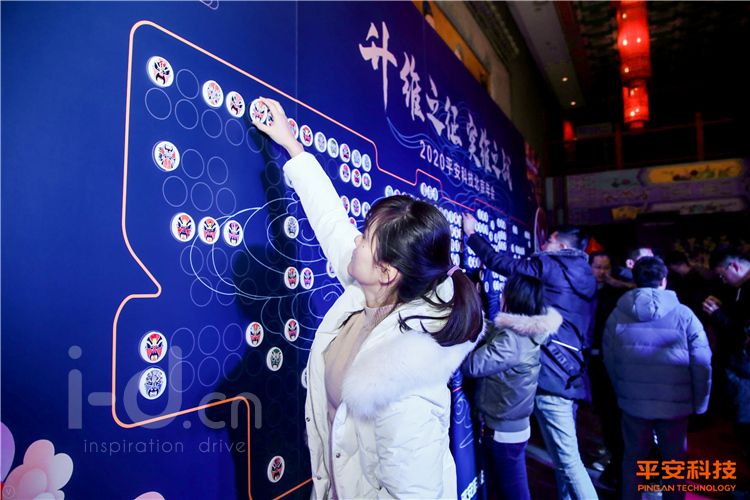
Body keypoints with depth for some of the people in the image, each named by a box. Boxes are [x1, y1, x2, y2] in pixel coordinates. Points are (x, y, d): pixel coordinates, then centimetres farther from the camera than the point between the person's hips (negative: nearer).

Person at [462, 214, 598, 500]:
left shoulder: (548, 265, -5)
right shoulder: (585, 277, 16)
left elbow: (499, 262, -2)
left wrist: (472, 234, 11)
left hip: (551, 373, -8)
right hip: (571, 372, 9)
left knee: (567, 460, -1)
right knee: (564, 456, 18)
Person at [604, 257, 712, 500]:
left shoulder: (617, 315, -6)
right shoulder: (684, 315, -11)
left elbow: (609, 360, -2)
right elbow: (702, 364, -10)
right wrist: (699, 403, 3)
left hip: (632, 402, 1)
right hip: (675, 405, -1)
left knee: (633, 458, 18)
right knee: (675, 461, 19)